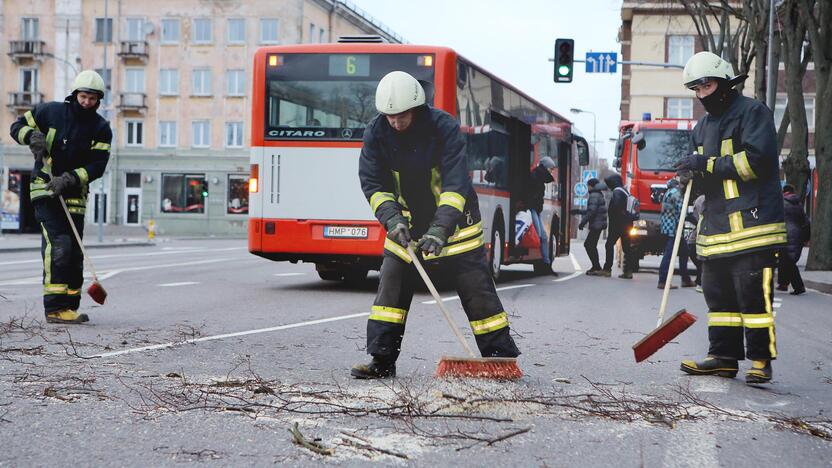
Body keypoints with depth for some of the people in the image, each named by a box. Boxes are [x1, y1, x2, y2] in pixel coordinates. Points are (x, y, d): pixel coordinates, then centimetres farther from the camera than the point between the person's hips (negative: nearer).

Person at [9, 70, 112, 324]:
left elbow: (97, 165, -8)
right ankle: (55, 307, -23)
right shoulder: (50, 112, -2)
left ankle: (69, 307, 15)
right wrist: (32, 135, -16)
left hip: (74, 194, 4)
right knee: (59, 244, -20)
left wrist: (68, 179, -22)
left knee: (74, 253, 6)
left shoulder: (101, 128, 0)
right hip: (45, 189, -4)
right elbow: (18, 126, 7)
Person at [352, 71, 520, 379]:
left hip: (453, 220, -3)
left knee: (476, 289, -2)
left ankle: (503, 358, 7)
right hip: (406, 222, 3)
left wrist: (440, 229, -38)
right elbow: (372, 183, -10)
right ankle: (381, 361, 3)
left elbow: (455, 182, -28)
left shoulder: (443, 126, -23)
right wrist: (392, 218, -27)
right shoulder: (376, 133, -11)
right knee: (392, 285, -3)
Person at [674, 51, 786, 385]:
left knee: (753, 292, -9)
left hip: (751, 222, -8)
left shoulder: (753, 112, -4)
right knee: (718, 292, 7)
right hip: (716, 226, 8)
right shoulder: (702, 128, 21)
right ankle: (724, 356, 13)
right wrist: (691, 176, 0)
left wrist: (706, 164, -13)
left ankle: (760, 360, -4)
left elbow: (755, 160, -16)